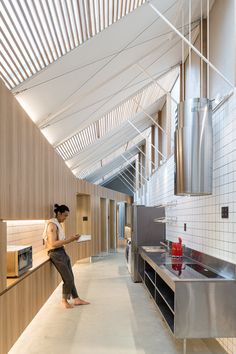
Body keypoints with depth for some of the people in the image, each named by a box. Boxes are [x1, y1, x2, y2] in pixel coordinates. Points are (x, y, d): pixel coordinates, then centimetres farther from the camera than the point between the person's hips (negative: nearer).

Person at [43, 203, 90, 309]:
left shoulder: (58, 224, 13)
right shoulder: (52, 224, -16)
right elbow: (53, 244, -22)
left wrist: (72, 239, 1)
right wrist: (70, 240, -21)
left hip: (62, 252, 9)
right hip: (56, 254, -9)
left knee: (71, 278, 14)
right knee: (68, 279, -4)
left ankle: (76, 299, 24)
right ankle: (64, 300, 16)